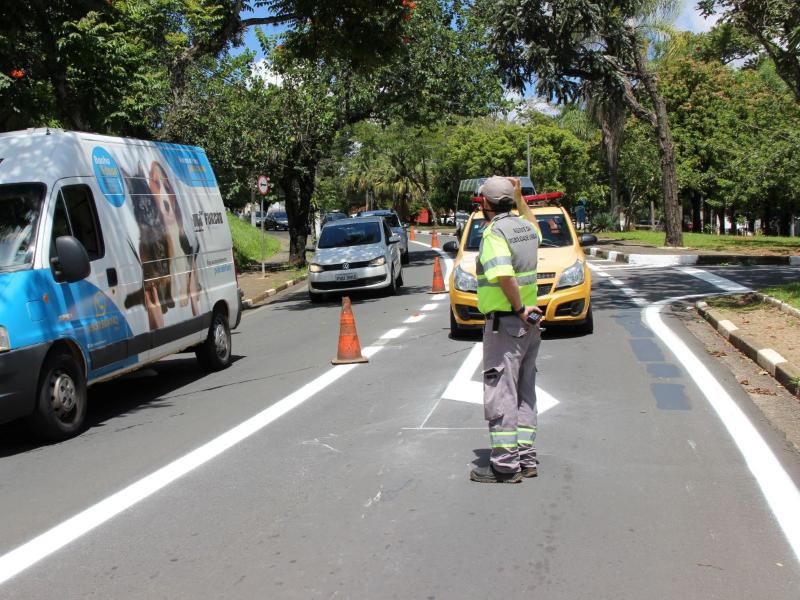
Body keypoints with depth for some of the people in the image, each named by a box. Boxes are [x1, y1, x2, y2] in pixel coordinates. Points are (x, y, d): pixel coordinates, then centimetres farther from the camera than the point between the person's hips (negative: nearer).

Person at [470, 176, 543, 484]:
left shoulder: (495, 232, -15)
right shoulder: (525, 227, 9)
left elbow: (504, 275, -30)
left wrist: (519, 308, -19)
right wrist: (520, 198, 32)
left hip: (505, 322, -9)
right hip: (529, 323, 9)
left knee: (500, 394, -5)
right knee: (524, 392, 13)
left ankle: (505, 465, -2)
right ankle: (526, 459, 18)